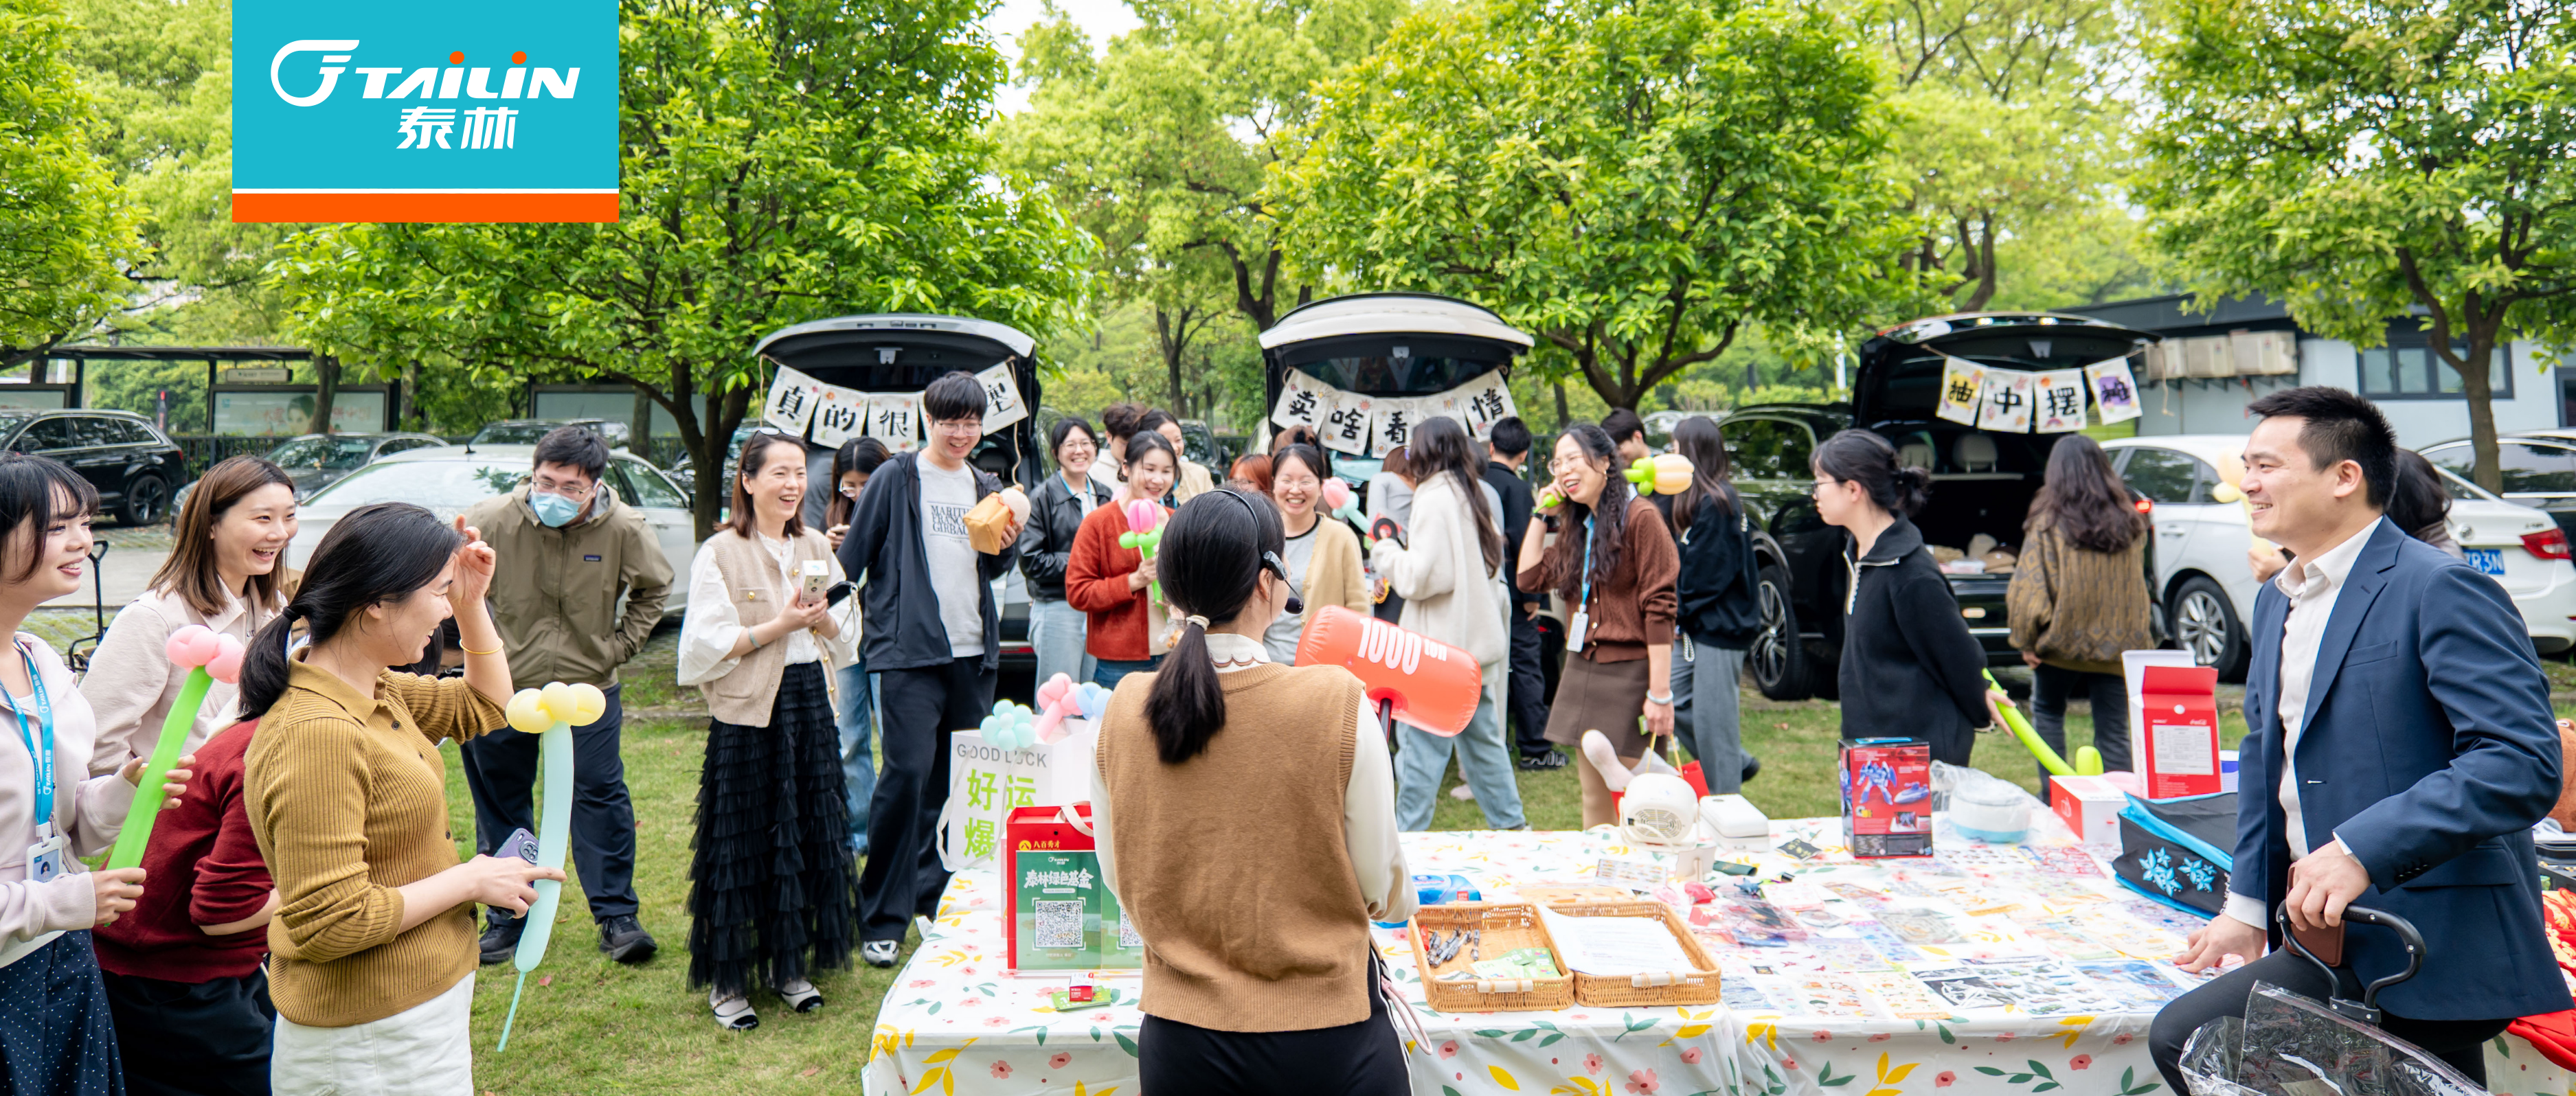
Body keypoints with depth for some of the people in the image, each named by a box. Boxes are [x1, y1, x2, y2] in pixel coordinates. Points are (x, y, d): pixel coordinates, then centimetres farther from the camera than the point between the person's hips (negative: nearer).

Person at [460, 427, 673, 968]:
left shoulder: (625, 529, -14)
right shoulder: (494, 520, -16)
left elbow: (654, 588, 7)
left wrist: (622, 644, -1)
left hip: (589, 687, 0)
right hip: (504, 686, 1)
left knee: (600, 797, 1)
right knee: (501, 803, 10)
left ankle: (617, 916, 12)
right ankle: (507, 918, 25)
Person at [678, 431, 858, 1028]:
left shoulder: (815, 548, 12)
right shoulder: (719, 554, -5)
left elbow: (846, 636, 14)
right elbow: (707, 647, -10)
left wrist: (821, 619, -8)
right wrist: (780, 625, -17)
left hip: (810, 706, 5)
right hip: (747, 714, -5)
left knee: (808, 839, 9)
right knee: (741, 845, 0)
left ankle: (791, 966, 23)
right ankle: (725, 980, 13)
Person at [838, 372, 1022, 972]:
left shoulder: (986, 488, 15)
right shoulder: (895, 479, -1)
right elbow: (854, 558, 0)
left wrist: (1007, 545, 2)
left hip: (973, 652, 6)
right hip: (909, 649, -5)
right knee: (908, 773, -12)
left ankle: (935, 895, 24)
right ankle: (881, 919, -3)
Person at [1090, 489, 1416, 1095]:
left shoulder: (1124, 711, -8)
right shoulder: (1338, 704, -18)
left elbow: (1120, 882, 4)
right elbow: (1381, 891, -9)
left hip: (1179, 1043, 3)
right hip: (1324, 1035, -2)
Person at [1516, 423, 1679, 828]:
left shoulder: (1640, 517, -12)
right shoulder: (1577, 525, 14)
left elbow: (1659, 609, -16)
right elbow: (1530, 577, 13)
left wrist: (1660, 693, -19)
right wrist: (1542, 515, 11)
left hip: (1629, 673, -8)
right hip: (1582, 670, 8)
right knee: (1594, 805, 12)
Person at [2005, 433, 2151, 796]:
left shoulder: (2047, 524, -11)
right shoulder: (2130, 523, 2)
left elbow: (2029, 588, -12)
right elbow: (2137, 588, 14)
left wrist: (2026, 640, -4)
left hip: (2062, 642, -3)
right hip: (2116, 645, 3)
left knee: (2047, 713, 17)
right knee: (2113, 734, 6)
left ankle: (2053, 797, 13)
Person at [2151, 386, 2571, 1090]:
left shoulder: (2441, 590, -12)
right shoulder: (2276, 601, 16)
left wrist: (2361, 849, -30)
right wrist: (2246, 904, 17)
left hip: (2428, 945, -9)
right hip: (2325, 929, 9)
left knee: (2185, 1038, -19)